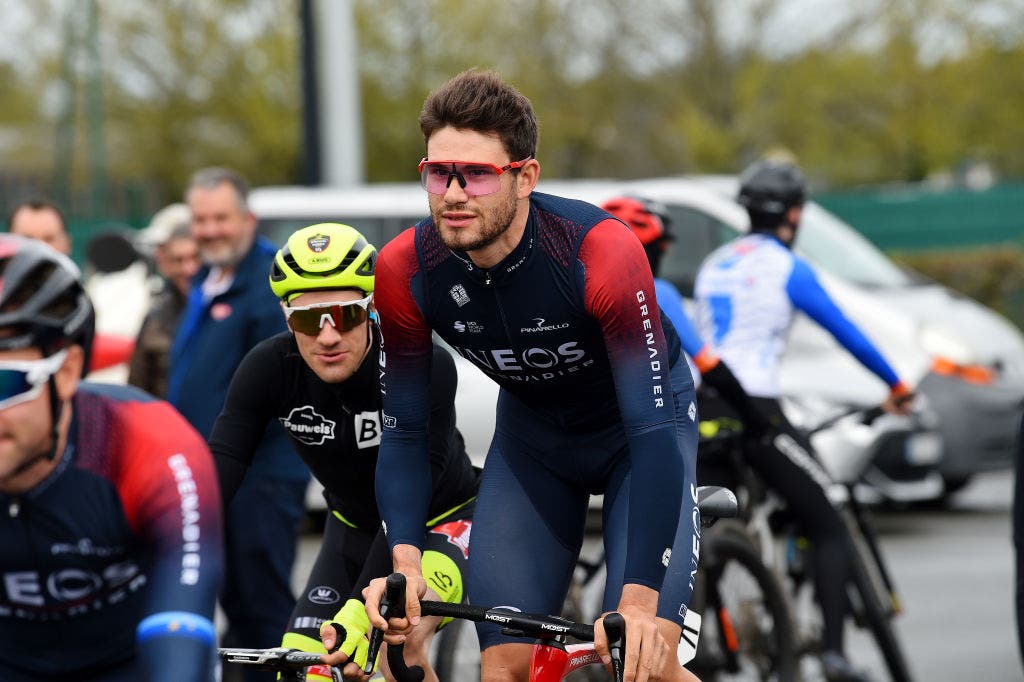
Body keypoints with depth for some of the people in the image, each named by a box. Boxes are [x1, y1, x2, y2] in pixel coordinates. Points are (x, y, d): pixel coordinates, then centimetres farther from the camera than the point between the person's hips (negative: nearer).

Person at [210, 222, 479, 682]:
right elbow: (217, 471, -30)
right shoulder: (269, 369, -22)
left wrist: (360, 610, -50)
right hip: (355, 530, 4)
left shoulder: (425, 366, -32)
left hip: (441, 522, -4)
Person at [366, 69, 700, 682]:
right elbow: (405, 432, -15)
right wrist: (404, 558, -33)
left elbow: (655, 432, -37)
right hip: (533, 430, 3)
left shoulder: (600, 251, -36)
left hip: (642, 419, -3)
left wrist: (639, 599, -45)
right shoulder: (405, 271, -24)